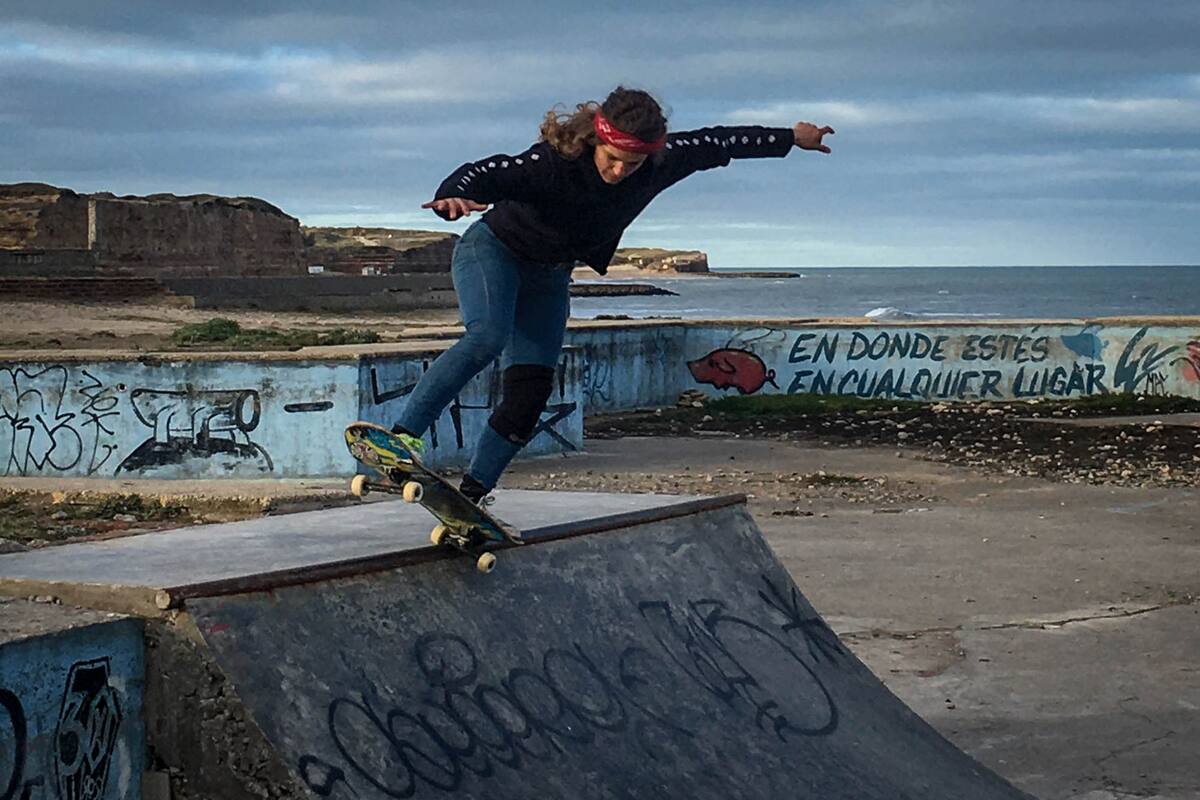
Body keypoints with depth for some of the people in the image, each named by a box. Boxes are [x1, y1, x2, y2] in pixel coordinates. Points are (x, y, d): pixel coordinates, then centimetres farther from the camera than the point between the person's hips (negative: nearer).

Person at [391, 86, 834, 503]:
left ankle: (472, 495, 1)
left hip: (549, 277, 5)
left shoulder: (660, 165, -18)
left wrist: (792, 138, 10)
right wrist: (453, 198, -67)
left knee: (528, 398, -5)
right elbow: (483, 174, -43)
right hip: (494, 250, -5)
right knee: (489, 335, -34)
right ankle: (403, 437, -36)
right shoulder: (555, 161, -34)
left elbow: (717, 143, -3)